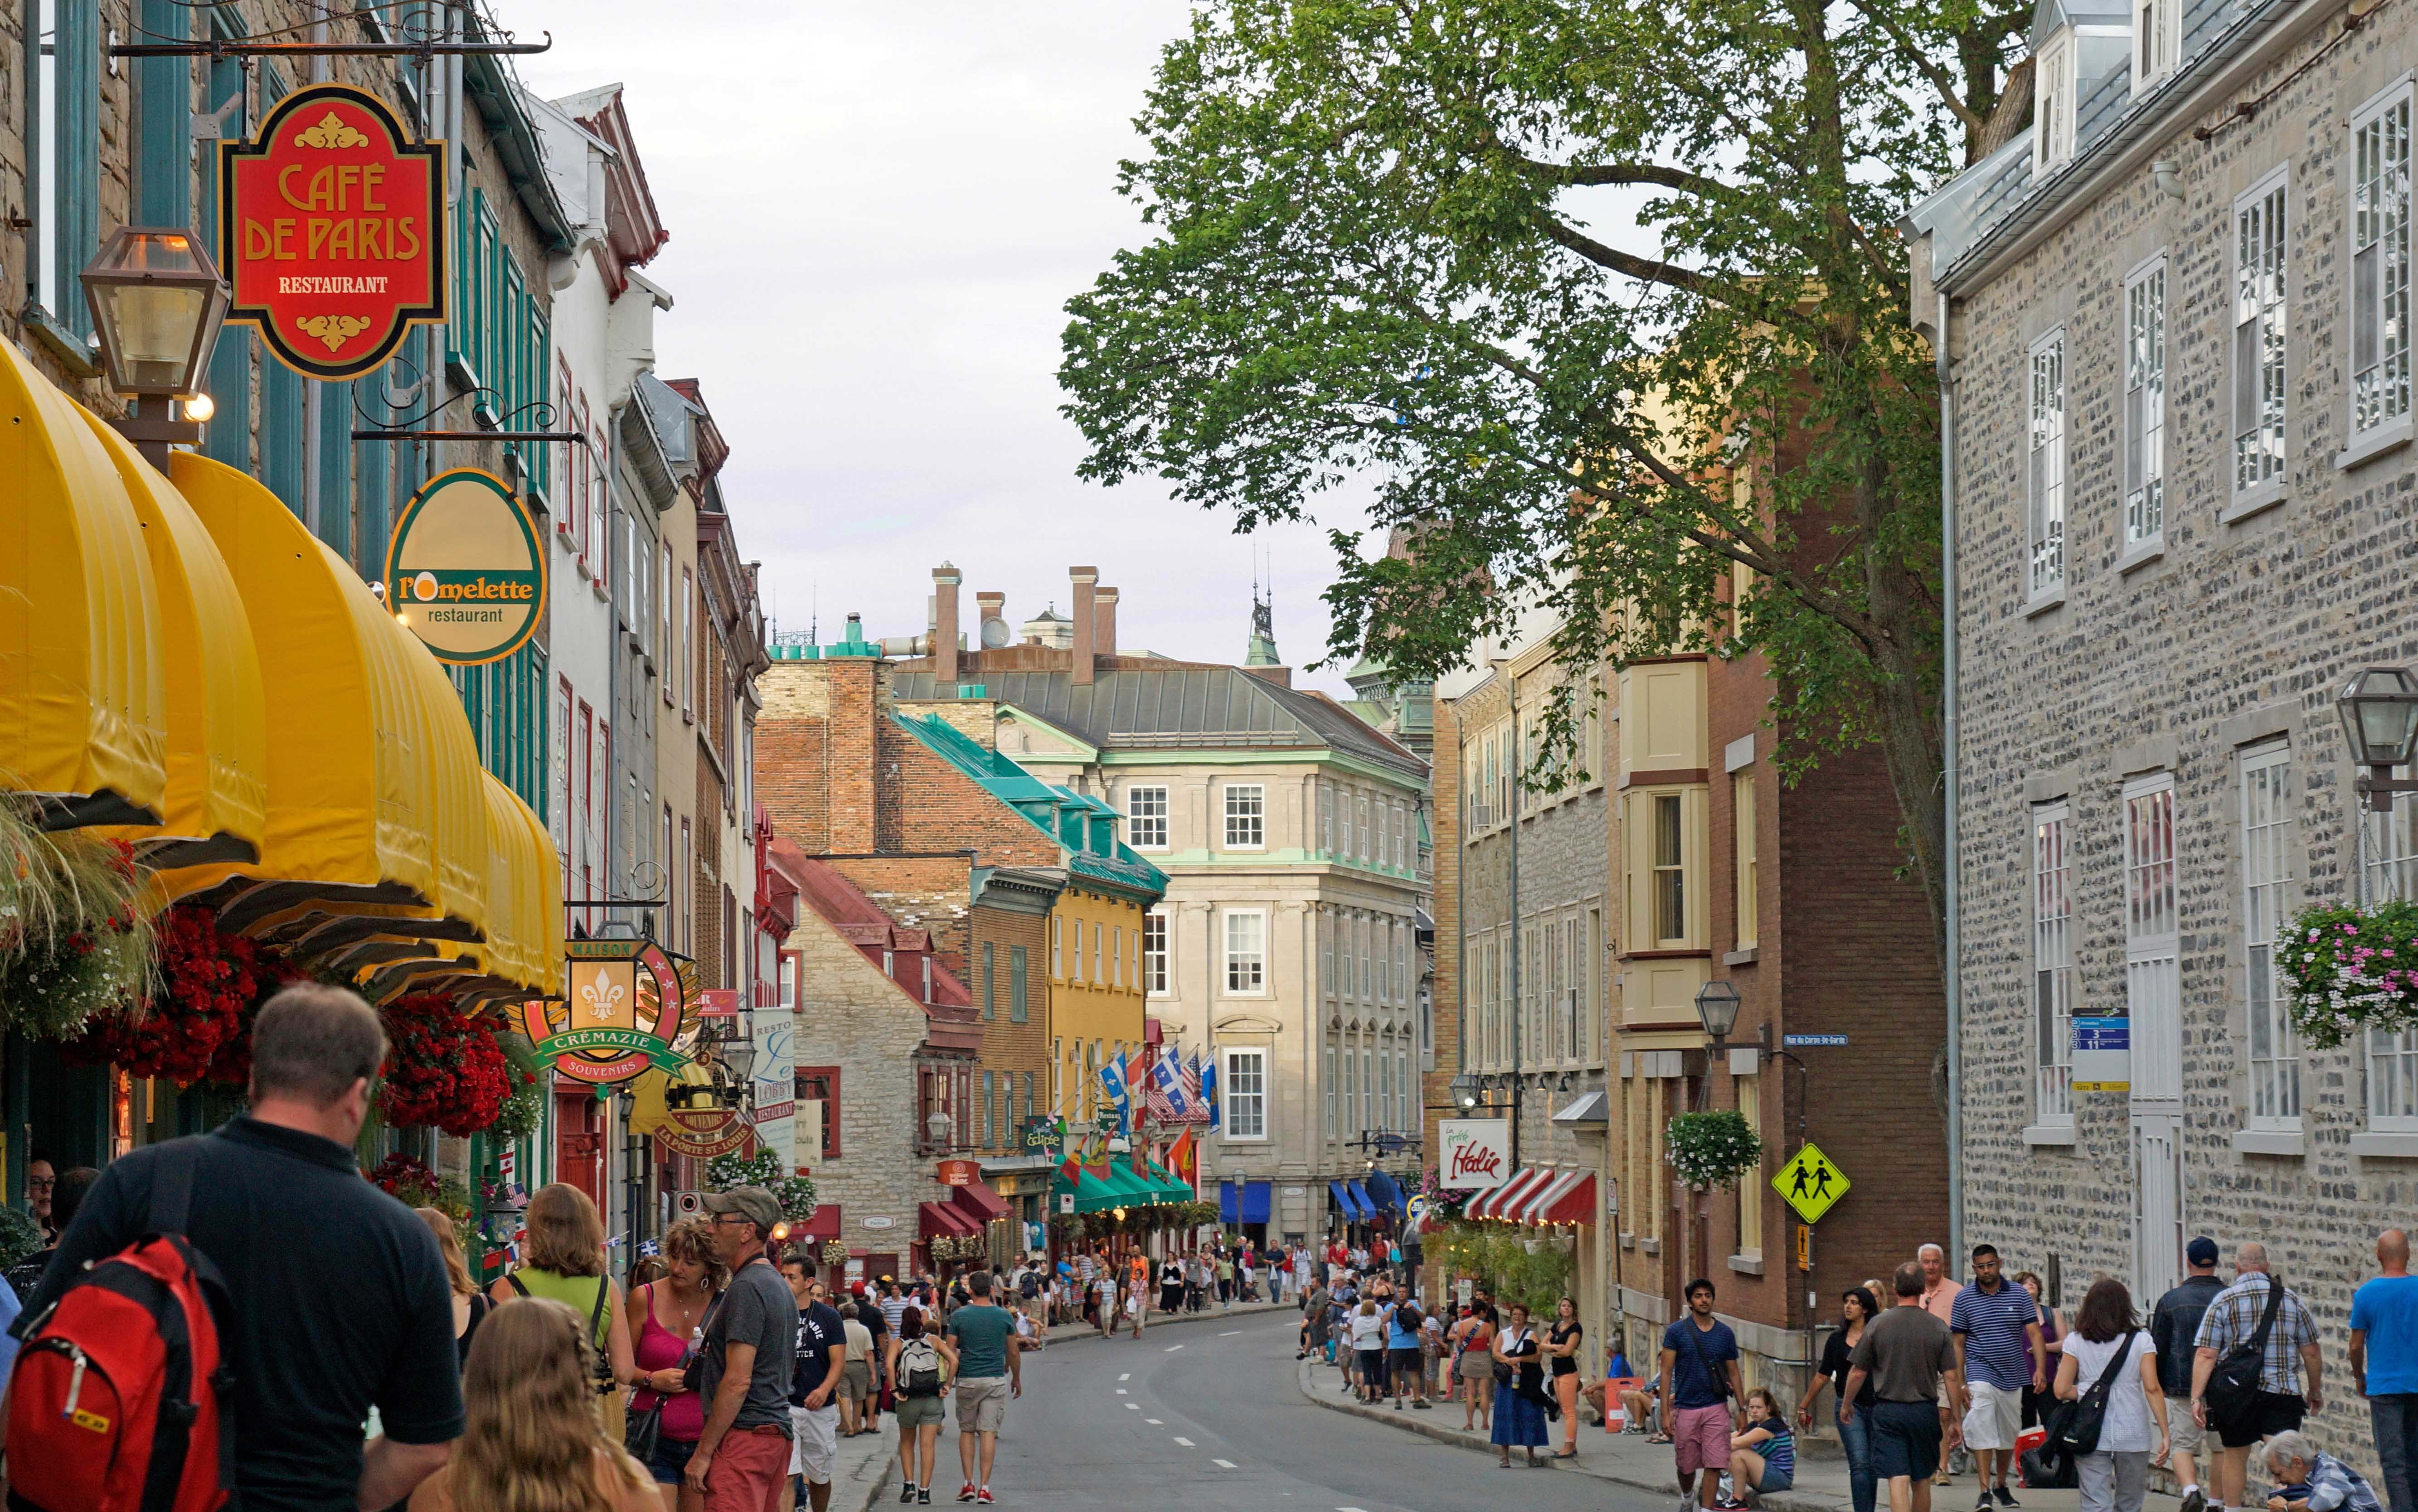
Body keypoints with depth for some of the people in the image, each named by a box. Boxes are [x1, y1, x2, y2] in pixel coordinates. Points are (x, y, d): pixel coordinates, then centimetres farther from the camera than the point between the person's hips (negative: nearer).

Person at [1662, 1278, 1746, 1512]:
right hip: (1686, 1408, -1)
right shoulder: (1677, 1332, -2)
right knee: (1686, 1466, 11)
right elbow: (1666, 1372, -3)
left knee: (1714, 1465, -8)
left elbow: (1733, 1374, 11)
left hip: (1716, 1407, 1)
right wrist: (1665, 1413, -9)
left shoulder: (1725, 1333, 5)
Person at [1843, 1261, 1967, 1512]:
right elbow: (1951, 1377, -2)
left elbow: (1857, 1373, 1)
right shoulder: (1938, 1327, -2)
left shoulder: (1878, 1325, -4)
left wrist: (1847, 1405, 18)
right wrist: (1955, 1420, 6)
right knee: (1921, 1481, 15)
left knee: (1898, 1480, -6)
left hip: (1888, 1411, -2)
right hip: (1925, 1411, 2)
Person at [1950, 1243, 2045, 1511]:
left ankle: (2001, 1484, 30)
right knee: (1982, 1433, -15)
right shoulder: (1964, 1298, -1)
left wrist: (2040, 1369, -15)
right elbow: (1958, 1344, 3)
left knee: (2009, 1436, 13)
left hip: (2013, 1378, 2)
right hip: (1981, 1375, -2)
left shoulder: (2019, 1295, 1)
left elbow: (2034, 1333, -2)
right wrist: (1959, 1382, -4)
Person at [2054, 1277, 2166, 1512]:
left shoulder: (2075, 1341, 1)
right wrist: (2164, 1434, -4)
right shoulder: (2141, 1341, 0)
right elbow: (2152, 1389, -7)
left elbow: (2062, 1391, -2)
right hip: (2132, 1435, 1)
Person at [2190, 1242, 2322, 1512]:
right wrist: (2316, 1391, 24)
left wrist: (2196, 1398, -7)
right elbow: (2311, 1353, 11)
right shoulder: (2291, 1300, 6)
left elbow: (2205, 1355, -7)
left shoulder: (2223, 1301, -1)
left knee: (2234, 1457, 15)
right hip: (2283, 1391, 0)